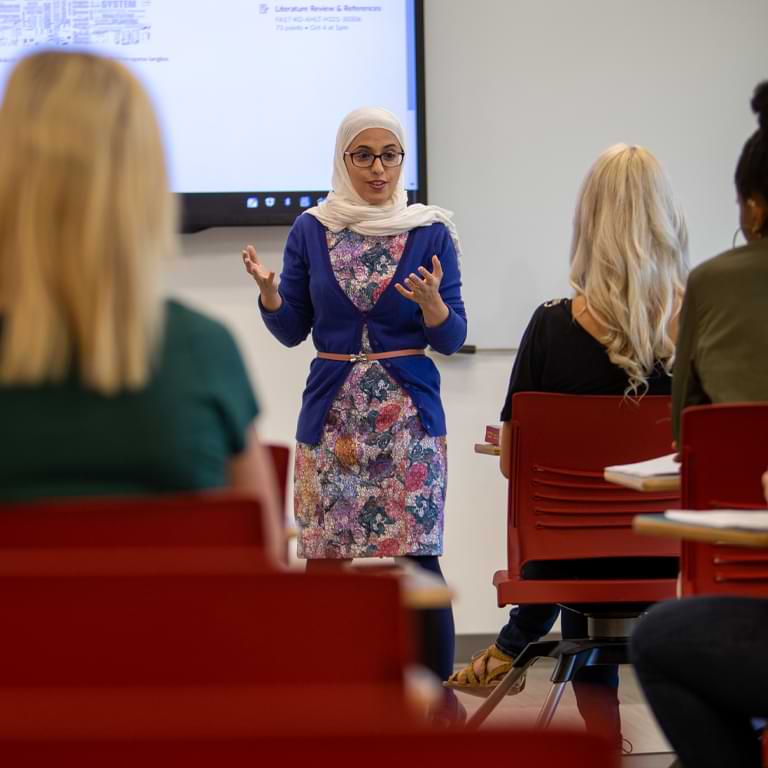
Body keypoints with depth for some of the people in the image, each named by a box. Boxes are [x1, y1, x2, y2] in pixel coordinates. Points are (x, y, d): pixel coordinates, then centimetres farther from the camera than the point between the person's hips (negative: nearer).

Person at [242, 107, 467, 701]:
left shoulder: (431, 233, 2)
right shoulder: (310, 231, 7)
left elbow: (451, 339, 0)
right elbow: (292, 330, 8)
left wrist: (432, 302, -20)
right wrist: (268, 289, -11)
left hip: (410, 416, -2)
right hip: (331, 417, 2)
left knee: (418, 557, -8)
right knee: (326, 557, 1)